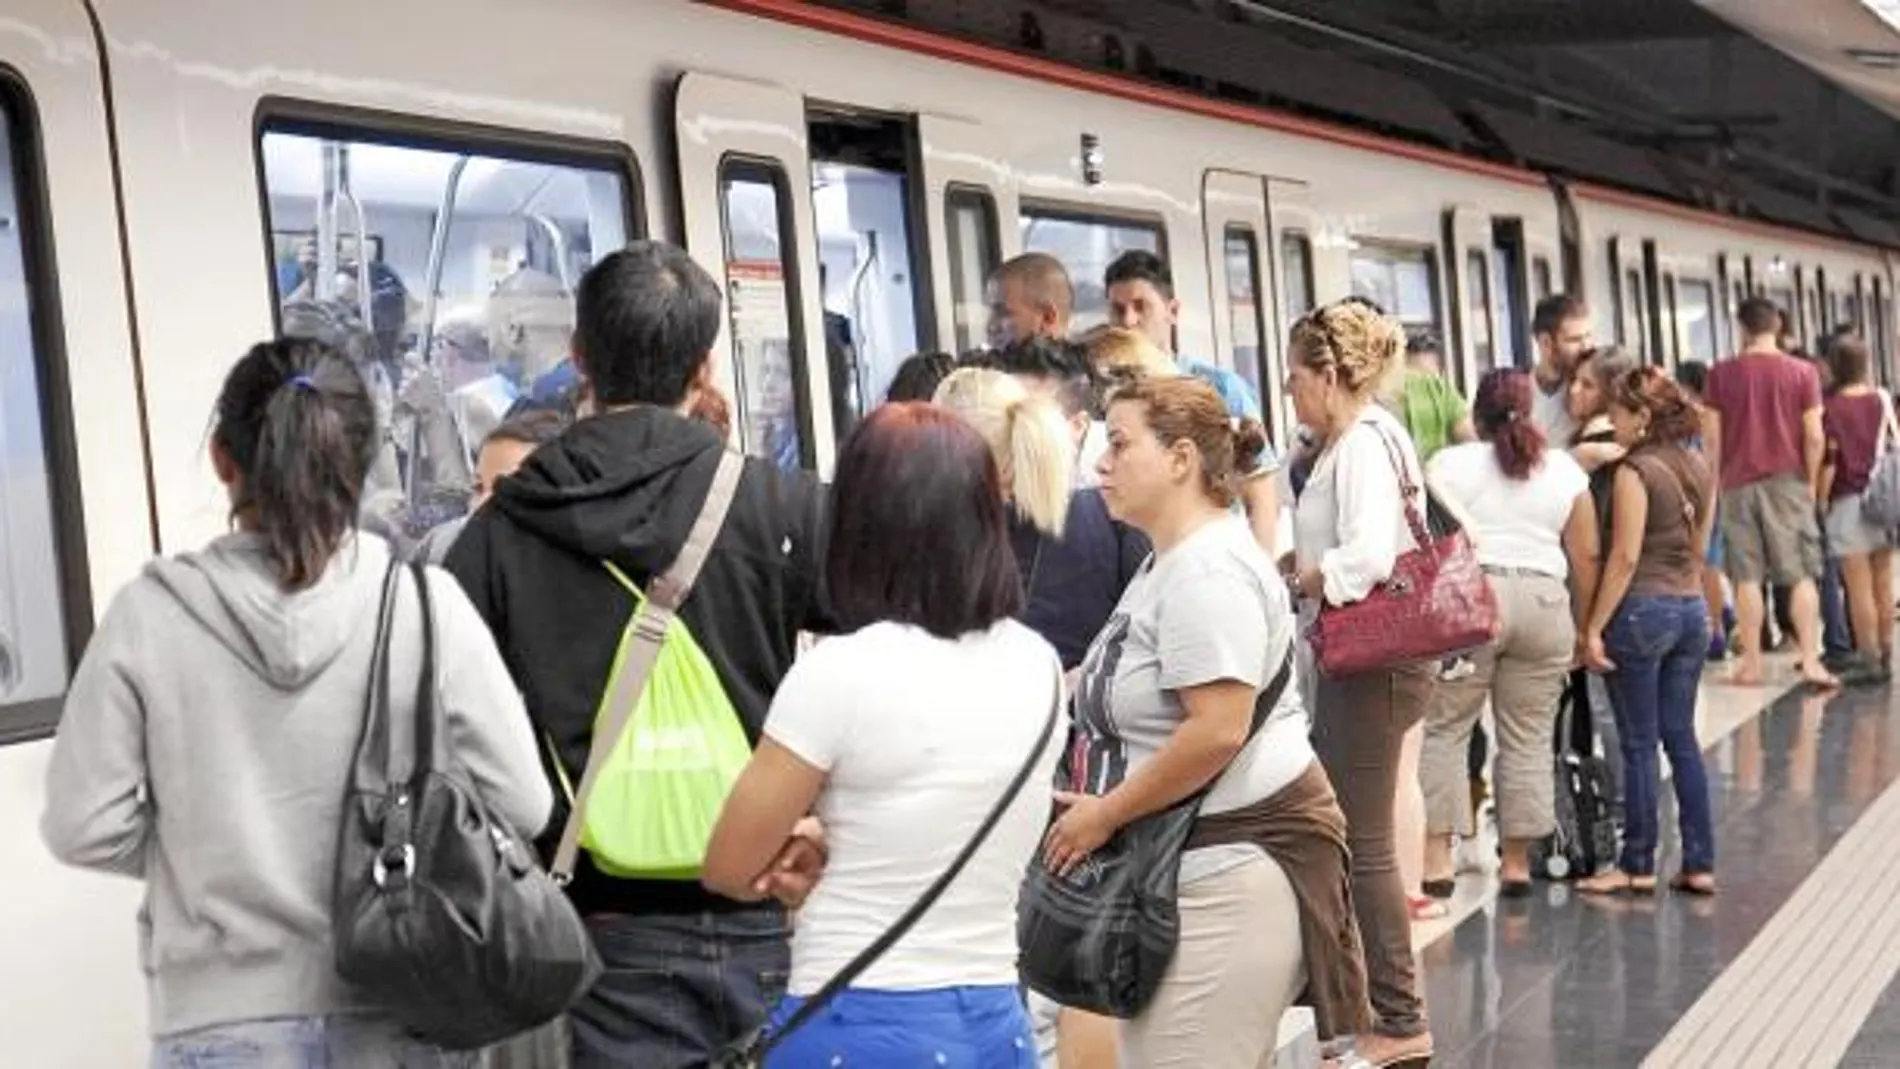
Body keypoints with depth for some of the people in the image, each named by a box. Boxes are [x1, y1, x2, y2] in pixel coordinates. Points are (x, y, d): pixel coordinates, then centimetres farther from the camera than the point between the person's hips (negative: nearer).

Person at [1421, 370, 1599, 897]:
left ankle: (1437, 854, -2)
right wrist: (1583, 627, 16)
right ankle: (1517, 859, 12)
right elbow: (1586, 557, 9)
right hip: (1545, 603, 3)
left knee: (1442, 727, 2)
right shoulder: (1565, 469, 11)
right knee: (1529, 737, 8)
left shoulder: (1450, 464, 3)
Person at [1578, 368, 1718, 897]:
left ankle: (1637, 866, 10)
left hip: (1642, 610, -7)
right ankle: (1700, 864, 14)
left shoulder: (1635, 471, -14)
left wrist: (1593, 628, -13)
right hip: (1692, 609, 7)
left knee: (1639, 744, 2)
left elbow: (1625, 558, -17)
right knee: (1682, 739, 12)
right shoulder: (1699, 470, 9)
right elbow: (1697, 548, 16)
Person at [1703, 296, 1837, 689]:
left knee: (1747, 576, 4)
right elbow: (1814, 436, -3)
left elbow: (1713, 437, -1)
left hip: (1739, 483, 0)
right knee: (1801, 574, 3)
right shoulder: (1802, 372, -1)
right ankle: (1810, 660, -2)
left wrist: (1715, 482, 9)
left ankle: (1751, 664, 6)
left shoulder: (1721, 373, -1)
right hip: (1788, 482, 0)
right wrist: (1811, 480, 8)